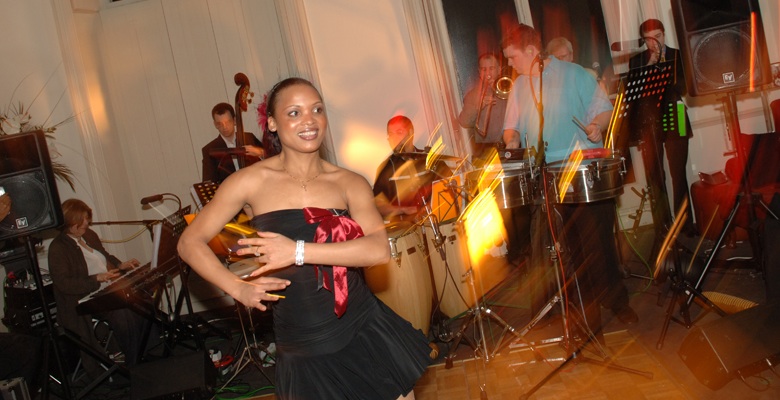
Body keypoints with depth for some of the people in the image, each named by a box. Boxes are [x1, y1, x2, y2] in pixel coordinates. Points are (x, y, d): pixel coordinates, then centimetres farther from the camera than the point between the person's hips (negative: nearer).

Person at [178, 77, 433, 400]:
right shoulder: (252, 180, -6)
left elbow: (379, 249, -18)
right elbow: (190, 243, 1)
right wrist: (238, 288, -13)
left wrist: (298, 251, -26)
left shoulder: (349, 183, -2)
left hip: (365, 332, 2)